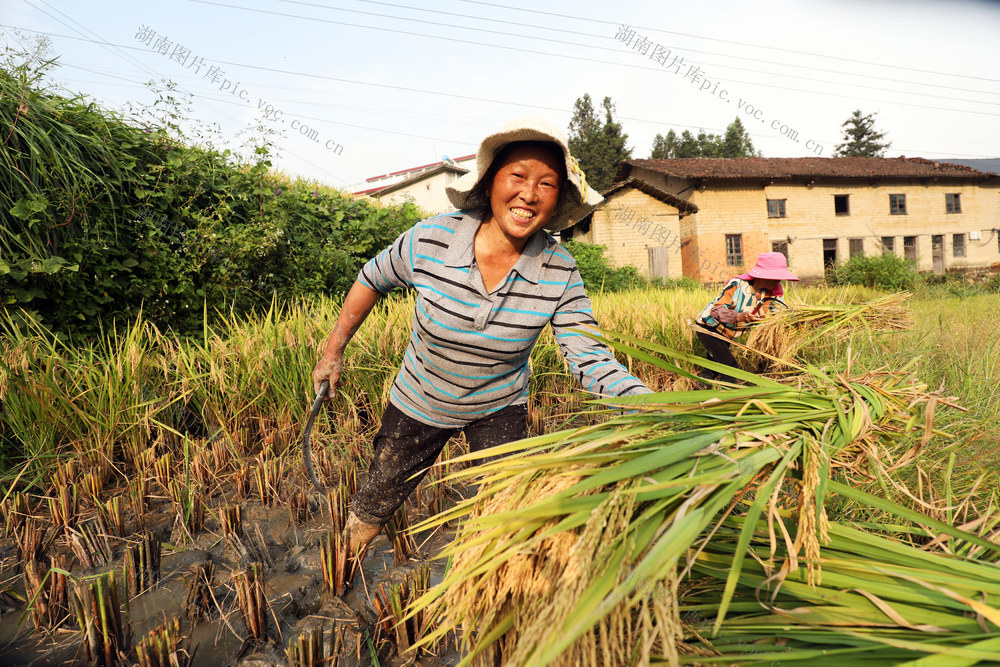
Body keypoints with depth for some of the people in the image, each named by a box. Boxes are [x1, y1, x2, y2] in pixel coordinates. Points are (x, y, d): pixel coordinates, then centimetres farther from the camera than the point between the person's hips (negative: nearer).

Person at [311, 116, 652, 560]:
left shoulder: (560, 274, -22)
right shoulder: (430, 241, -24)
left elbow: (591, 360, -23)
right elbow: (373, 279, -5)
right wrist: (333, 352, 2)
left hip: (498, 411, 0)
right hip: (419, 403, 1)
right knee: (373, 506, 18)